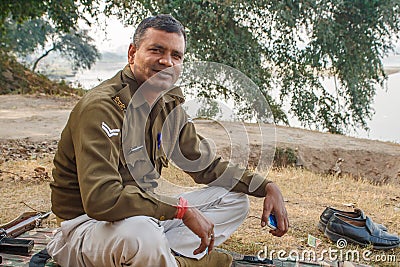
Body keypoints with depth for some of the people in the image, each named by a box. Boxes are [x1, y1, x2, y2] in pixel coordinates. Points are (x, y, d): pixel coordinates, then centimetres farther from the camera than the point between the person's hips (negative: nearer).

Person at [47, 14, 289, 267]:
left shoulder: (170, 105, 3)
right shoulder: (101, 107, -23)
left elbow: (207, 165, 12)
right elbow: (100, 199, -34)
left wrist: (266, 186, -1)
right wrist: (182, 208, -28)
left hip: (144, 214, 8)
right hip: (86, 225, -8)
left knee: (235, 200, 5)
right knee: (141, 233, -41)